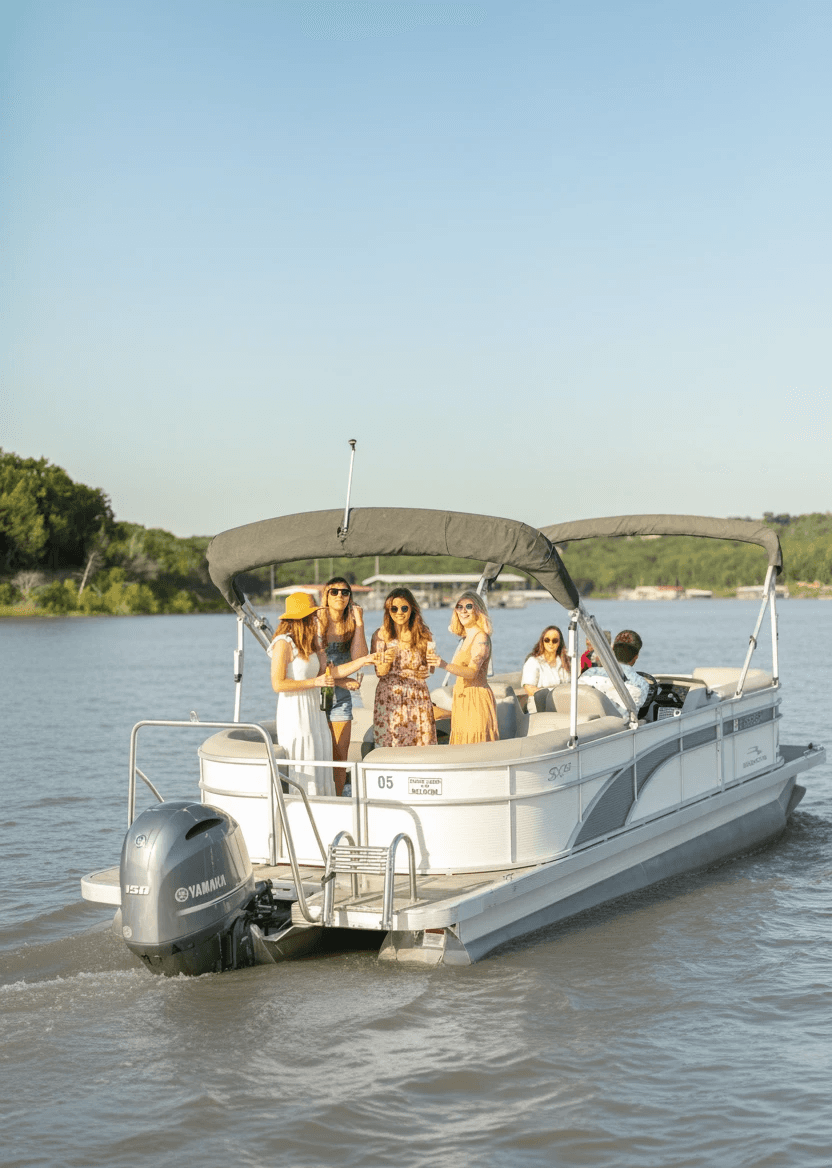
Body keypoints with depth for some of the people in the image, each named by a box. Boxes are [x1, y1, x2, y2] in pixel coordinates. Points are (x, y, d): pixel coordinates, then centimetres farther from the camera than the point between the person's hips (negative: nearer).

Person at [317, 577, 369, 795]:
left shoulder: (351, 626, 8)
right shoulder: (315, 624, -4)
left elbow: (359, 658, -8)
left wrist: (359, 624, -8)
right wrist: (341, 680, -13)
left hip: (341, 698, 4)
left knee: (340, 759, 3)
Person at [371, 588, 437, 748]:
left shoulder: (422, 634, 4)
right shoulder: (380, 635, 0)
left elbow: (430, 670, 7)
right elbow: (379, 672, -3)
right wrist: (387, 662, -23)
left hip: (417, 698, 1)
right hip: (389, 698, -1)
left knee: (422, 744, -3)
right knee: (390, 746, -5)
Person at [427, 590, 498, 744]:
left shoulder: (481, 637, -12)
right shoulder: (467, 638, 16)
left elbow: (472, 672, -26)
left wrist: (445, 665, -39)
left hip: (476, 698, -9)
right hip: (462, 701, 9)